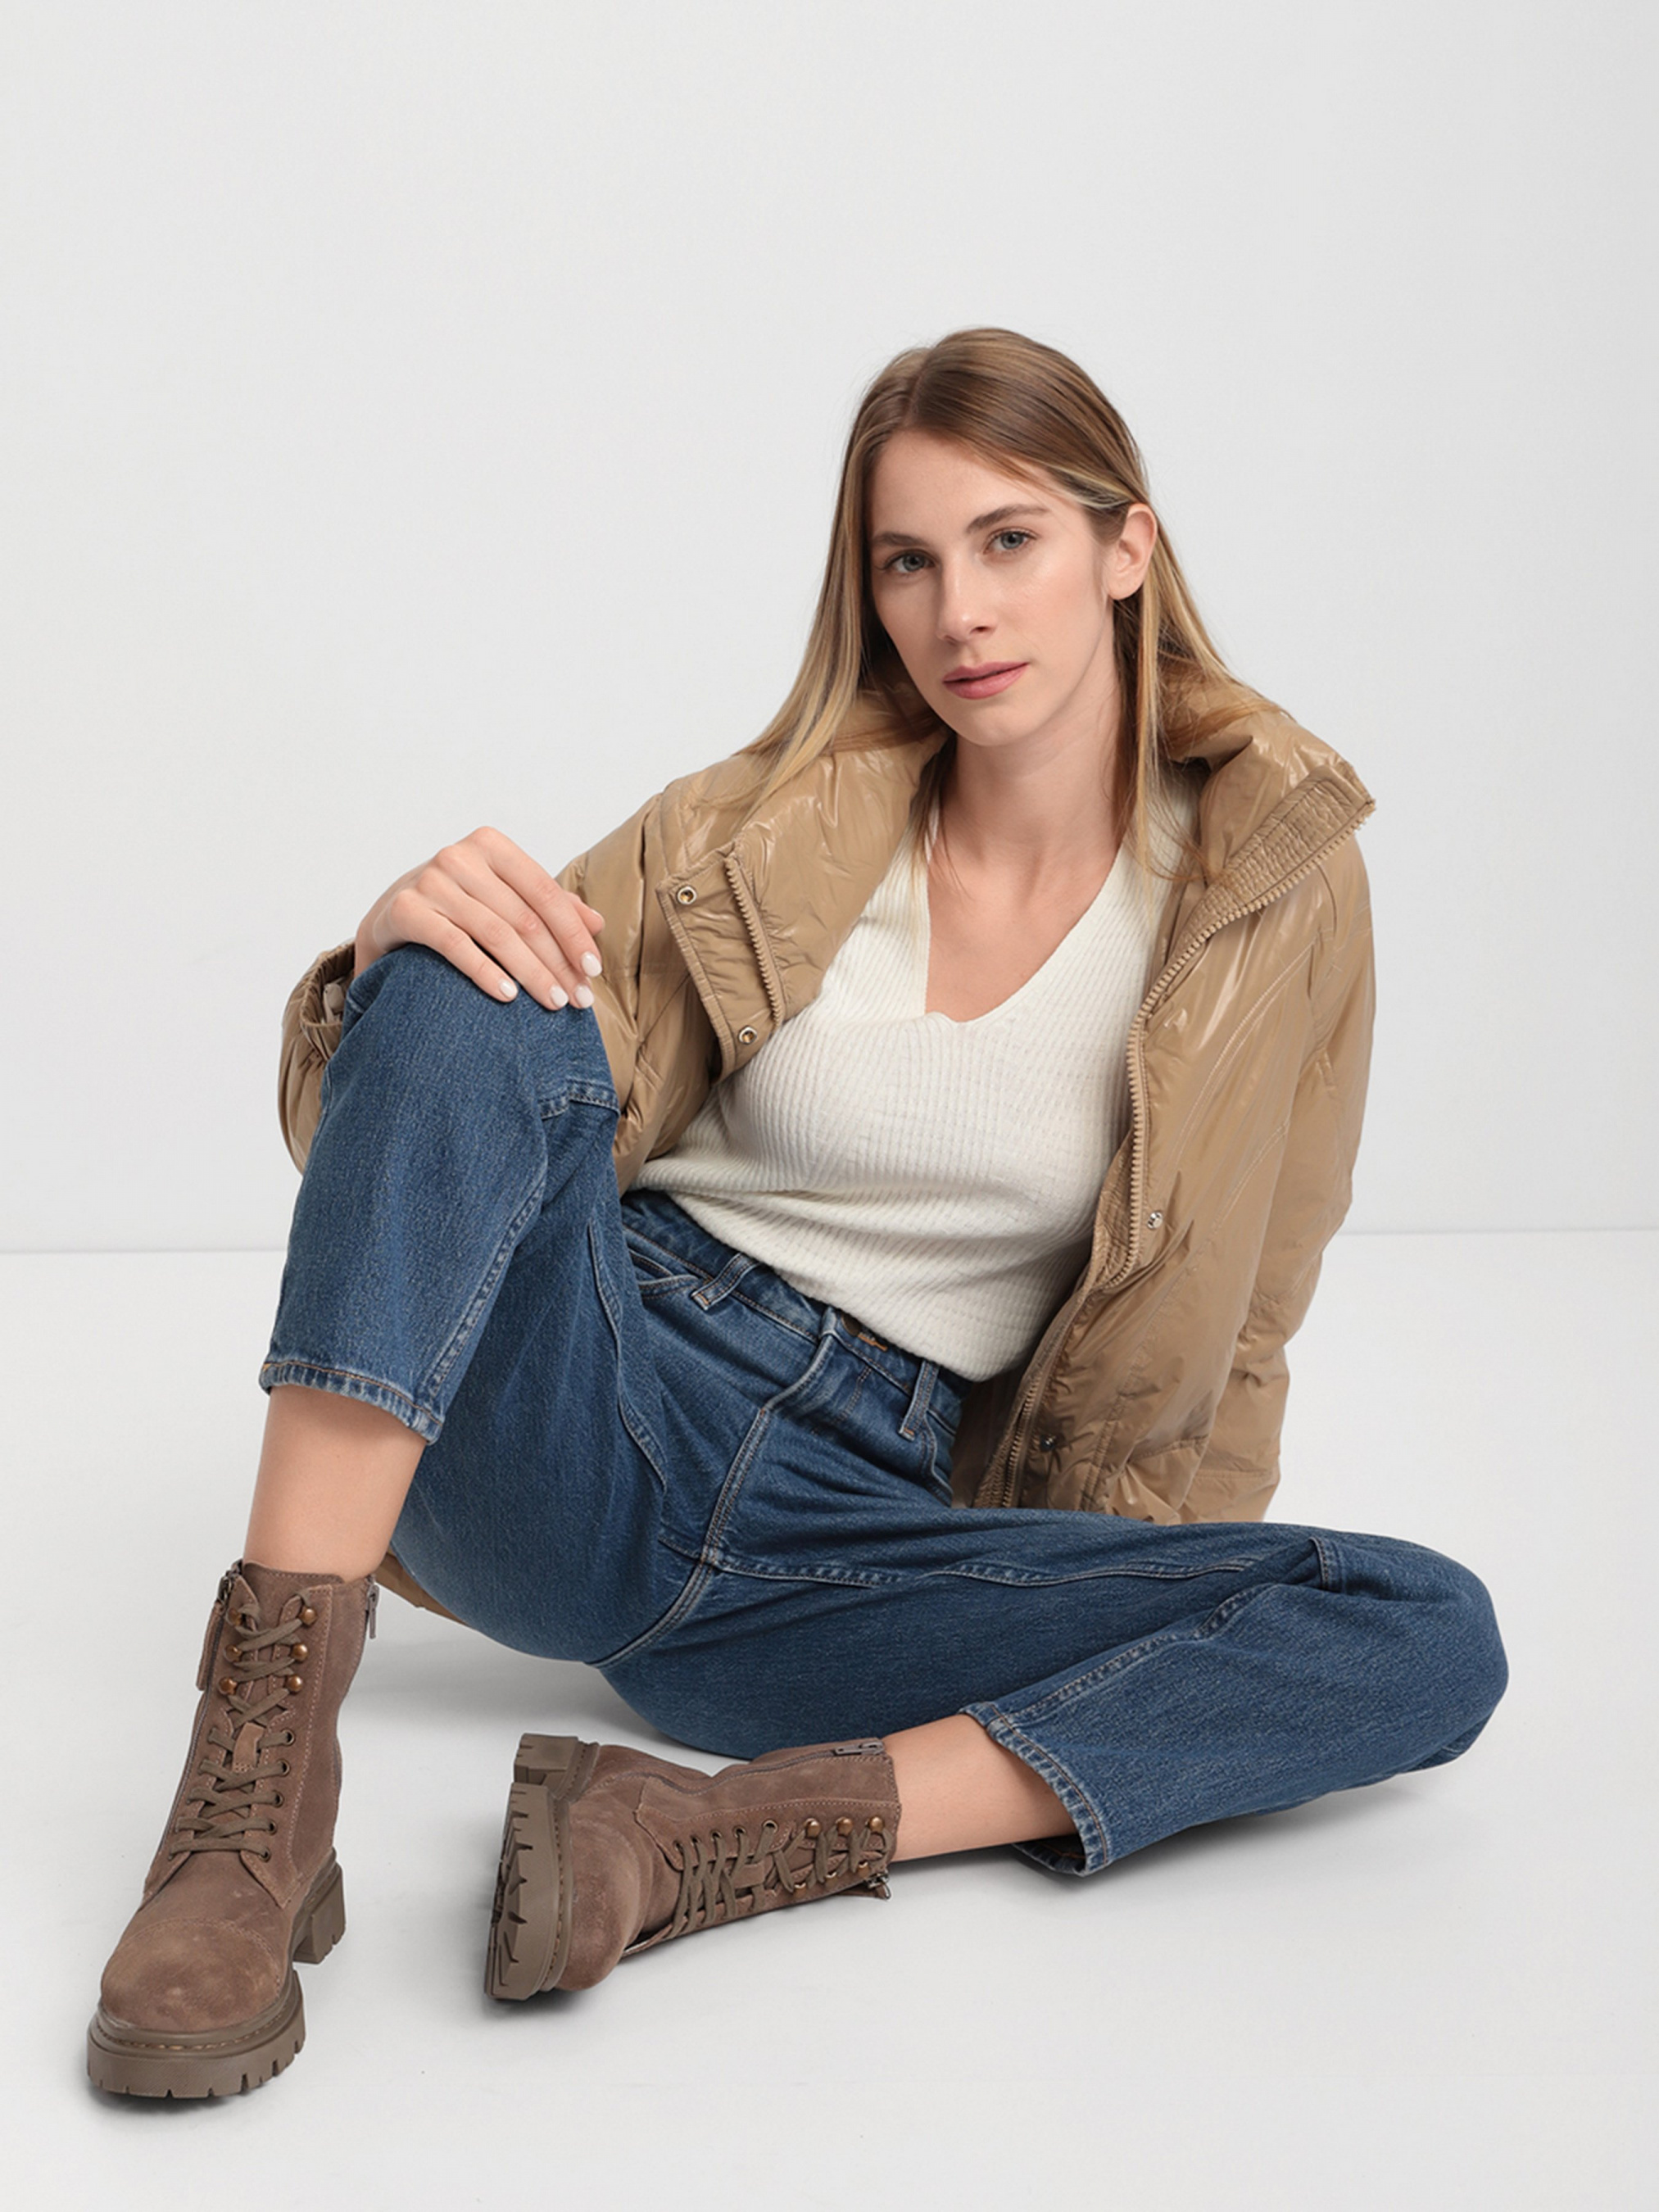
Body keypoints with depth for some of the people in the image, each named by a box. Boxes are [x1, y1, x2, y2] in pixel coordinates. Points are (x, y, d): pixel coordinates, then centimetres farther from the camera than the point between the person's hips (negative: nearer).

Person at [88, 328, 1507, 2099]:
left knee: (1434, 1636, -21)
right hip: (578, 1440, 0)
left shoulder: (1277, 889, 2)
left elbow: (1219, 1341, 10)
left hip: (862, 1528, 1)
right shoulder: (763, 839, 2)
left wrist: (1168, 1647, 2)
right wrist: (395, 952, -21)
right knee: (471, 1000, -28)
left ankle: (726, 1838, -33)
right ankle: (264, 1762, -33)